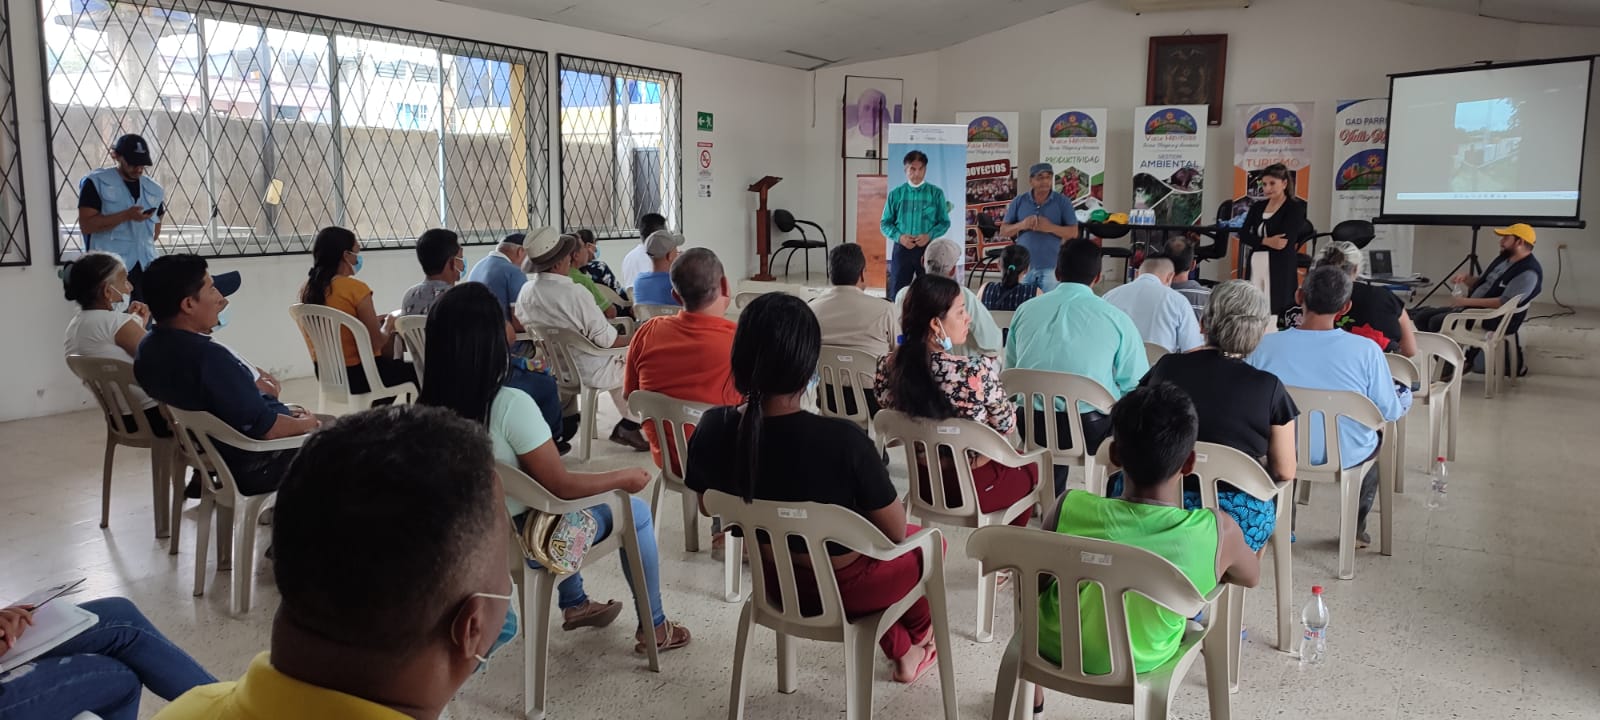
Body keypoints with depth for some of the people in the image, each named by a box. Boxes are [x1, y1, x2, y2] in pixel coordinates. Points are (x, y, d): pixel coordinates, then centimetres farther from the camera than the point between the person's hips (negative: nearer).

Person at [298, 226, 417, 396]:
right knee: (415, 370, 14)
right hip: (358, 373, -8)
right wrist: (389, 325, 1)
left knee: (390, 363, 31)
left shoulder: (308, 289, 1)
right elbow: (376, 342, -19)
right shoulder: (356, 288, -20)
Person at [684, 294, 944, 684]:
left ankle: (902, 653, 47)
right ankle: (918, 631, 56)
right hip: (841, 588, -4)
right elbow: (896, 531, -19)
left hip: (773, 581, 5)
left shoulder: (712, 429, -19)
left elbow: (709, 507, 1)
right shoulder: (842, 440, -34)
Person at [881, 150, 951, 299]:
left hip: (928, 248, -1)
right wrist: (899, 236, -12)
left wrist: (929, 235, -15)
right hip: (902, 248, 1)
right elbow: (885, 223, 6)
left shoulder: (936, 193, 3)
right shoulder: (895, 194, 5)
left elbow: (945, 222, 4)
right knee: (897, 293, 3)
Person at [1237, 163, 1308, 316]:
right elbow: (1243, 235, 2)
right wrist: (1266, 241, -13)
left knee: (1274, 313, -7)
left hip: (1280, 267, -5)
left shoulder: (1295, 207, -2)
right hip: (1256, 265, 5)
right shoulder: (1257, 206, 13)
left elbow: (1285, 240, -13)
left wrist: (1258, 241, -2)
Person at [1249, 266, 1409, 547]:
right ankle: (1355, 528, 42)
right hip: (1345, 457, 0)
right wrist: (1404, 396, 13)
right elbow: (1389, 412, -12)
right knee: (1374, 440, 34)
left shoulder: (1265, 346, -20)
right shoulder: (1366, 350, -22)